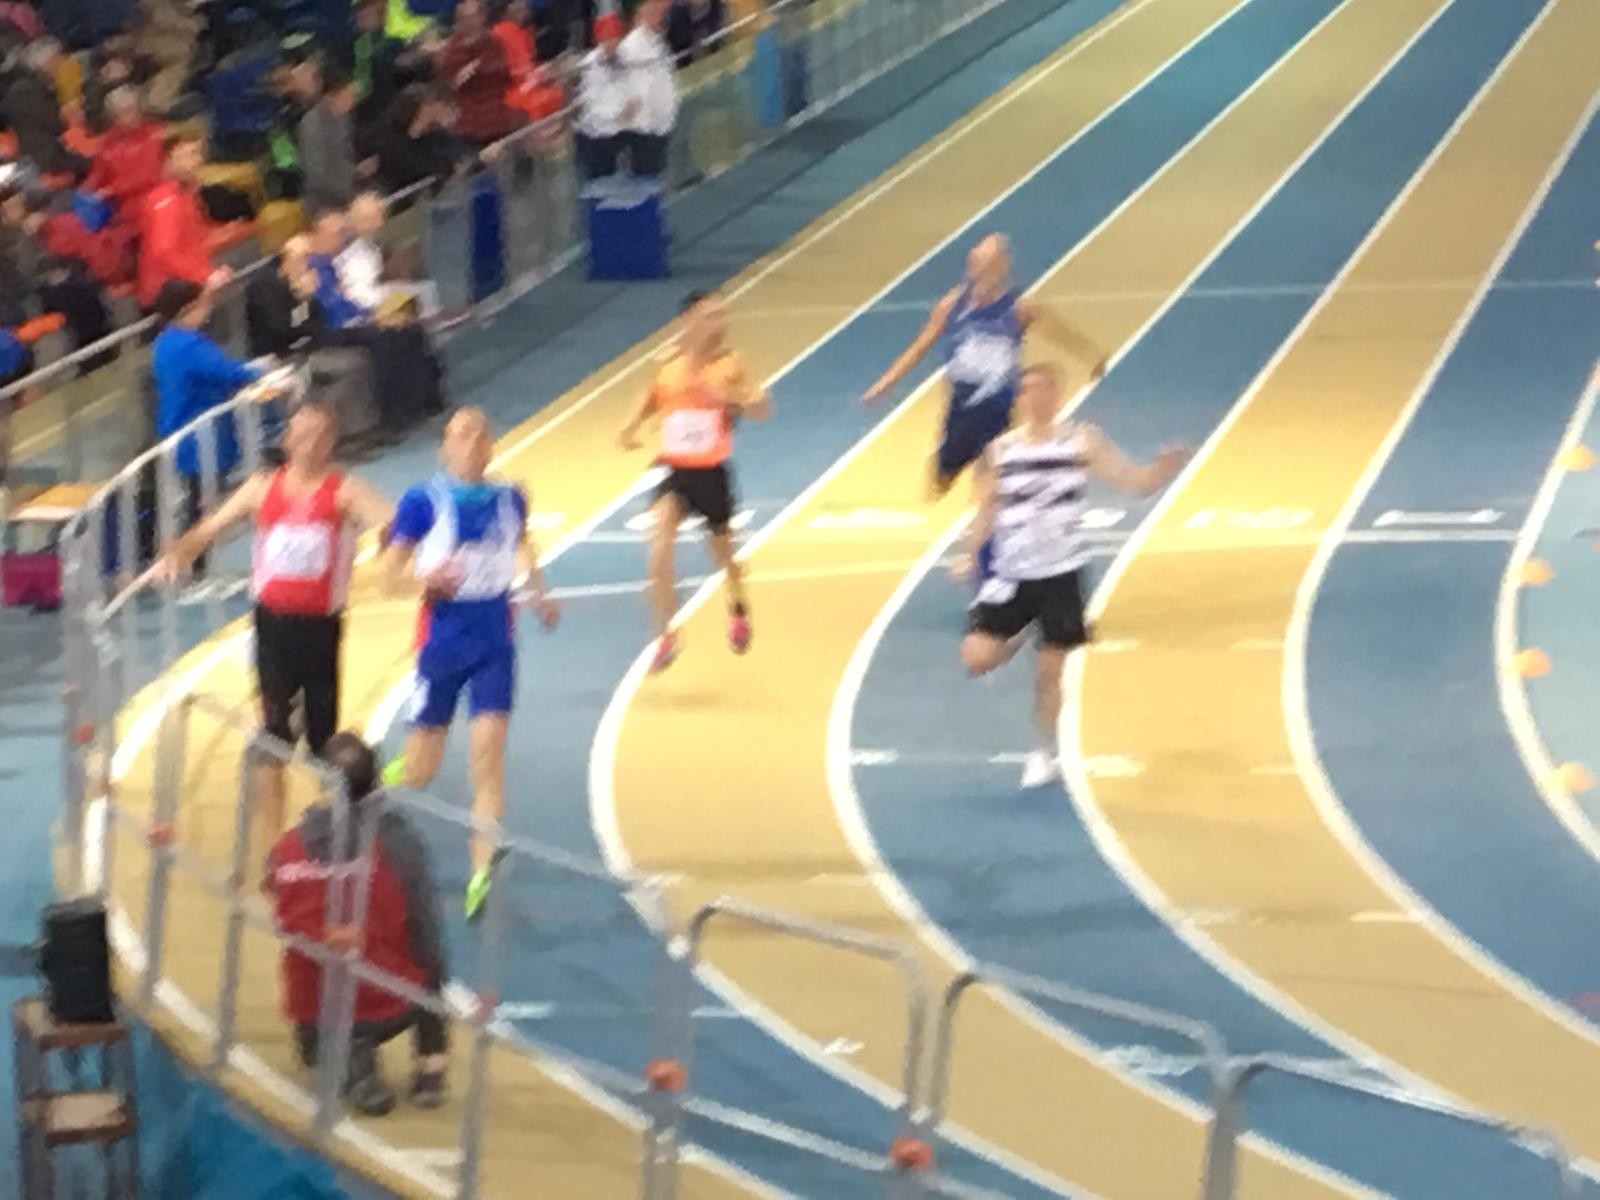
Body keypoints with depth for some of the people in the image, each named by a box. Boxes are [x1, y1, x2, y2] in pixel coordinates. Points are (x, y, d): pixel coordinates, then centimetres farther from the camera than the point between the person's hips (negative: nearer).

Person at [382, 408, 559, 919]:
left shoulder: (509, 499, 5)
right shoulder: (424, 502, -7)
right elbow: (391, 573, -6)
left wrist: (539, 592, 16)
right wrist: (426, 579, -26)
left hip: (495, 642, 2)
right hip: (443, 642, -2)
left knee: (489, 760, -11)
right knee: (420, 773, 6)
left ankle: (482, 873, -14)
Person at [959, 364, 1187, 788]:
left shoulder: (1081, 442, -5)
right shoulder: (1002, 449, 1)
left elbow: (1136, 480, -7)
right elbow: (989, 509, 9)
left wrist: (1166, 466, -27)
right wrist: (970, 552, -3)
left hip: (1059, 576, -2)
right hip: (1011, 573, 2)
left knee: (1048, 671, 3)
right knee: (977, 658, -11)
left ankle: (1046, 753, 22)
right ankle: (1015, 640, 23)